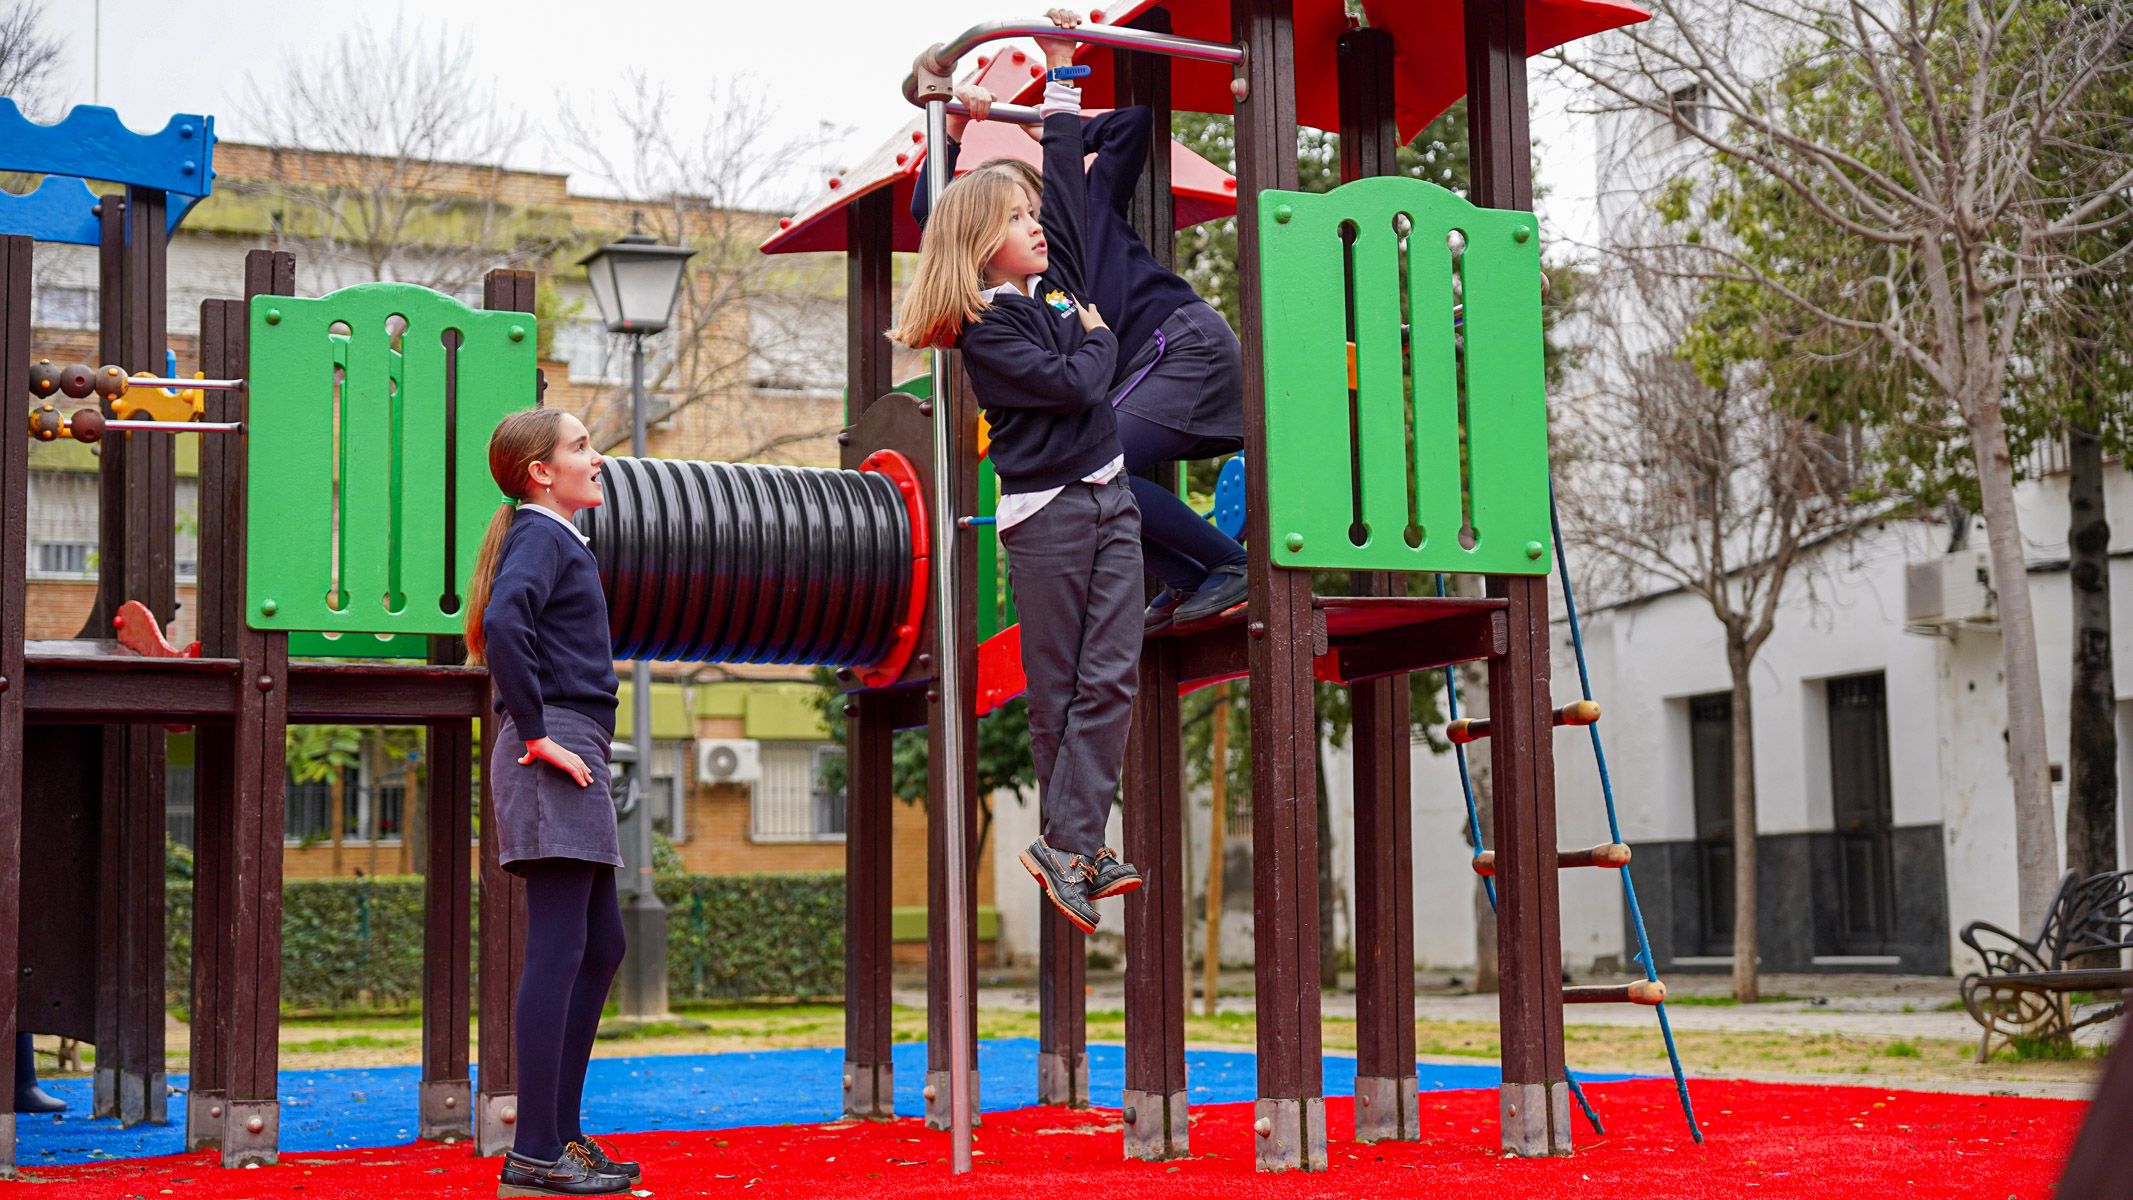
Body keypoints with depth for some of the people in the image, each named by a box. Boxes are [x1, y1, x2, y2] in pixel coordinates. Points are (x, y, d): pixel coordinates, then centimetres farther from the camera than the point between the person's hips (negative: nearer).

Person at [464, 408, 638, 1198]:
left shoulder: (555, 539, 22)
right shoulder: (541, 535, -7)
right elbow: (504, 620, -26)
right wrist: (536, 733, -22)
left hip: (573, 756, 10)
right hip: (555, 753, -10)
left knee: (599, 946, 15)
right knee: (558, 949, -11)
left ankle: (560, 1132, 20)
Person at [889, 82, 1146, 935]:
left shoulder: (1058, 282, 11)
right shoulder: (984, 329, -9)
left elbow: (1070, 180, 21)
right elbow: (1074, 384, -18)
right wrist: (1102, 336, 1)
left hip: (1110, 496, 6)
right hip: (1044, 512, -6)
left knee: (1113, 673, -4)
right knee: (1057, 684, 0)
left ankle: (1070, 845, -5)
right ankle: (1073, 844, 9)